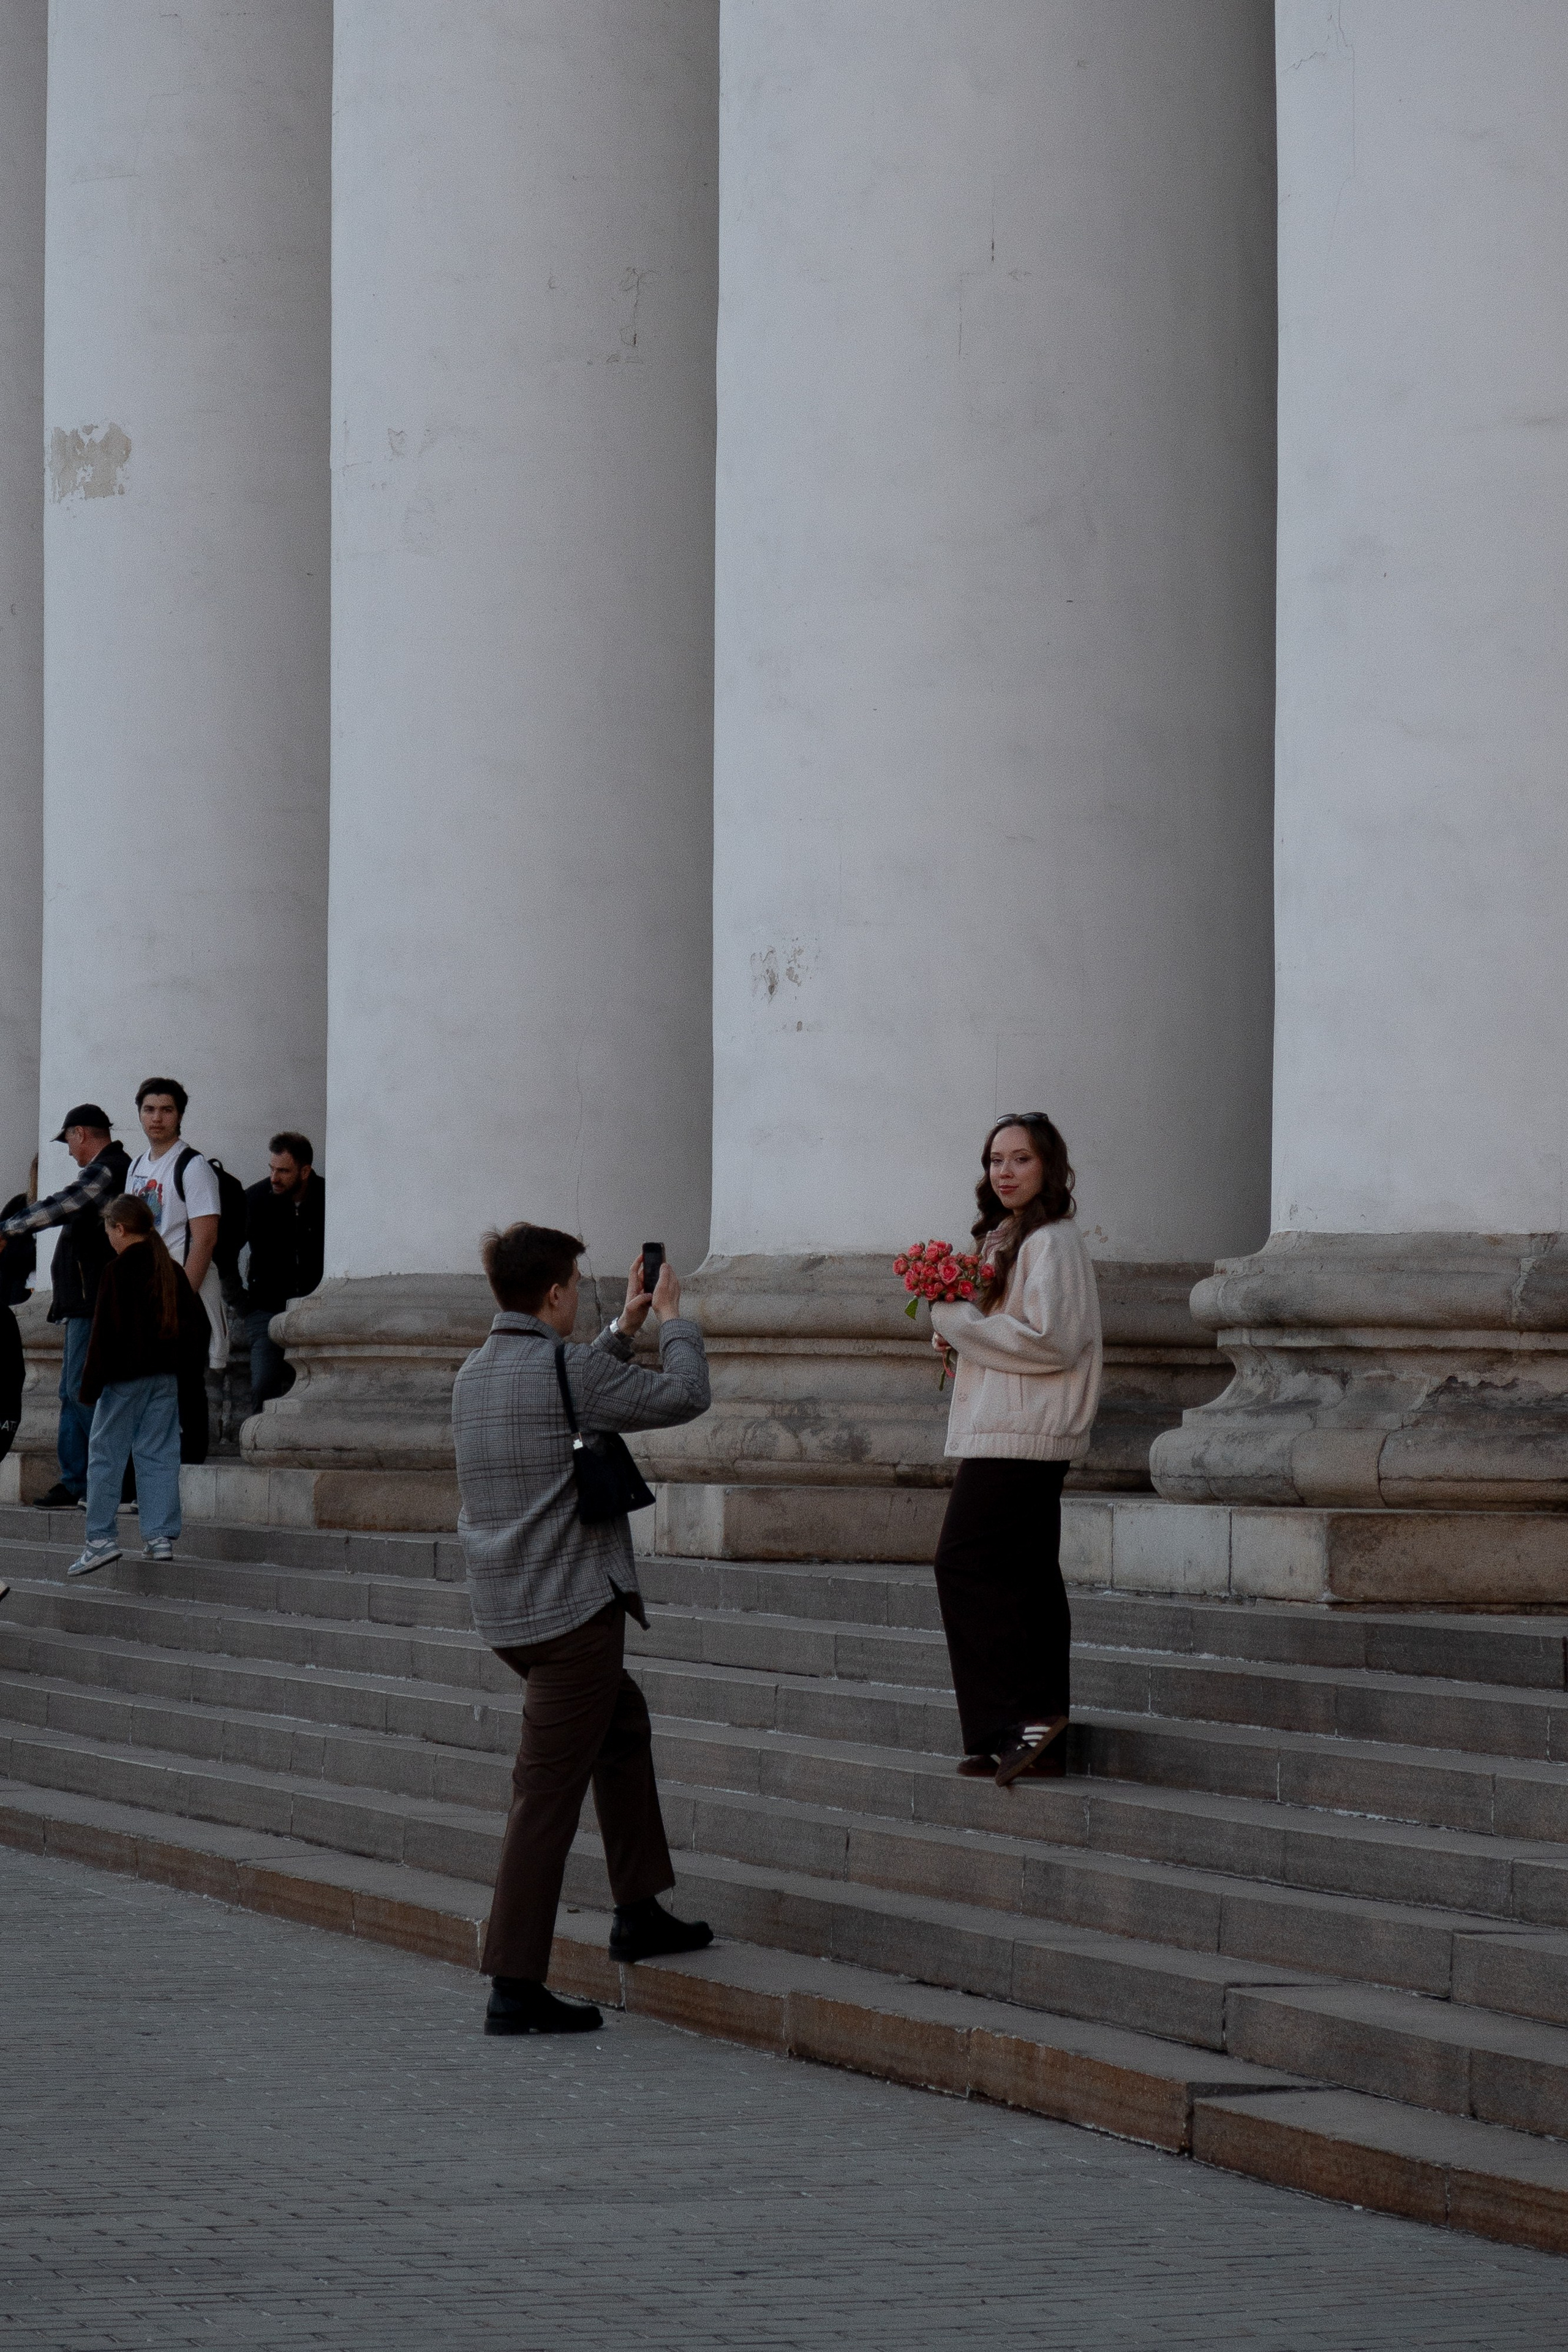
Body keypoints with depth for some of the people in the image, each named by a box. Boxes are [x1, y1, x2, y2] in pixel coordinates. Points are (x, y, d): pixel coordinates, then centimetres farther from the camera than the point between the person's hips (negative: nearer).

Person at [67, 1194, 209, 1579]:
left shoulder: (118, 1270, -10)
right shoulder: (172, 1270, 10)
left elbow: (105, 1332, -13)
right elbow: (196, 1324, 13)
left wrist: (92, 1382, -10)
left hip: (125, 1376, -6)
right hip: (165, 1376, 6)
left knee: (106, 1454, 0)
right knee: (159, 1454, 7)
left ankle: (101, 1538, -4)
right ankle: (161, 1536, 3)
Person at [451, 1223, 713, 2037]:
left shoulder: (477, 1373, 11)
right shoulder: (562, 1367, -15)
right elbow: (684, 1395, -7)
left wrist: (624, 1327, 30)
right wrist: (672, 1321, 9)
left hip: (505, 1605, 9)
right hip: (571, 1609, -9)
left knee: (623, 1722, 28)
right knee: (548, 1794, -6)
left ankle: (639, 1910, 32)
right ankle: (515, 1986, -6)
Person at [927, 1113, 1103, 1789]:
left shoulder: (1051, 1243, -11)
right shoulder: (1004, 1239, 20)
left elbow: (1050, 1340, -19)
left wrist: (960, 1321, -13)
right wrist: (959, 1336, 10)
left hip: (1022, 1432, -10)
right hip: (1003, 1431, 10)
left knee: (965, 1563, -14)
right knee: (1025, 1578, 8)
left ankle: (1025, 1714, -14)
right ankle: (1038, 1732, 10)